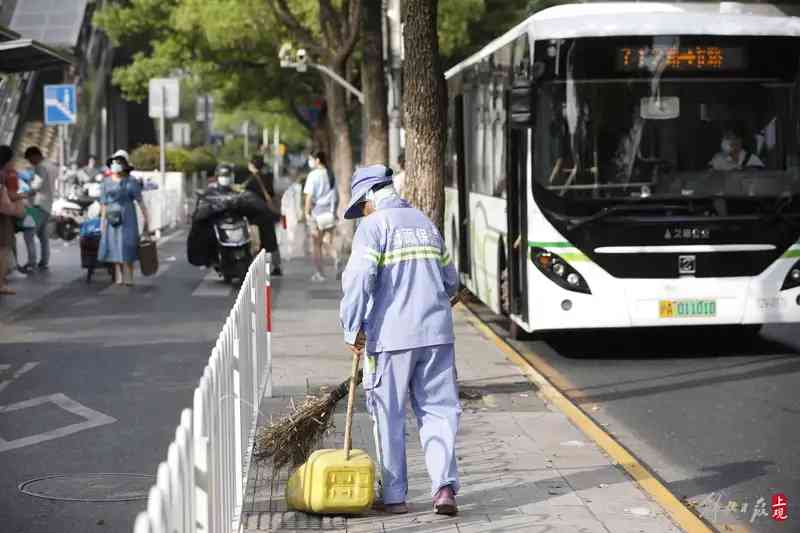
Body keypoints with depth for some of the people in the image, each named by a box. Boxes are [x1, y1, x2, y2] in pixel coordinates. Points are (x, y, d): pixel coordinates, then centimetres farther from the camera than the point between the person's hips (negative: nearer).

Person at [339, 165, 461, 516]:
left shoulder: (373, 226, -4)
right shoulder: (426, 223, 16)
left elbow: (358, 279, -16)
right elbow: (450, 281, 22)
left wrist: (352, 329, -10)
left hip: (391, 335, -5)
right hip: (436, 332, 5)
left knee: (389, 416, 6)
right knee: (438, 410, 7)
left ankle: (394, 496, 11)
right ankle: (444, 485, -8)